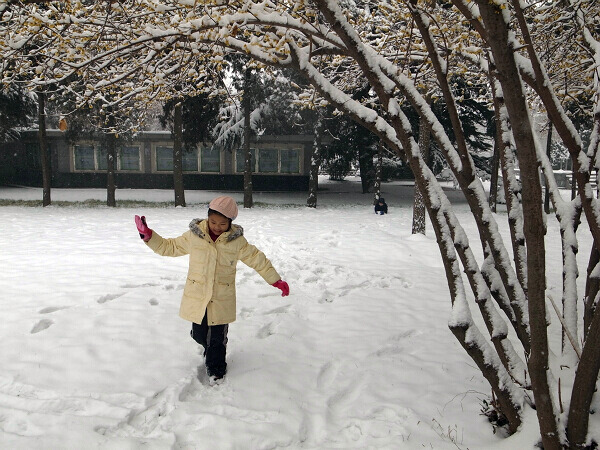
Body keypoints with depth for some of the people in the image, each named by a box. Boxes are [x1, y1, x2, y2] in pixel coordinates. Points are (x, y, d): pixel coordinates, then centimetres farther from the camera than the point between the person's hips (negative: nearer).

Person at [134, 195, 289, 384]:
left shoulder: (237, 241, -6)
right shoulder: (193, 236, -5)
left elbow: (257, 259, 2)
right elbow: (170, 247, 8)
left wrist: (276, 280, 4)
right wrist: (148, 236, -4)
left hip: (221, 301, -1)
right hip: (197, 297, 2)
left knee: (218, 338, 8)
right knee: (199, 335, 14)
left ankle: (216, 370, 33)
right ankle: (209, 349, 48)